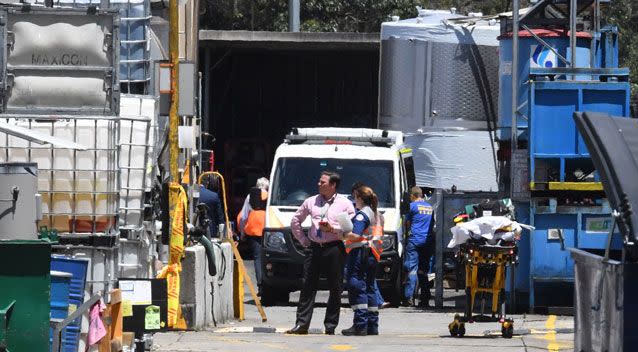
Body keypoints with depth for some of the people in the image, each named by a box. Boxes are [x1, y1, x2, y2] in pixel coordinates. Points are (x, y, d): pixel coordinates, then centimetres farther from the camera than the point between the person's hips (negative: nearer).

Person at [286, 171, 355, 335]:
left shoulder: (345, 204, 3)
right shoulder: (311, 202, 14)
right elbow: (295, 221, 24)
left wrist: (333, 228, -13)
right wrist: (303, 240, 14)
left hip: (334, 249, -3)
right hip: (314, 248, 3)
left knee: (335, 289, 0)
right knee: (308, 287, -2)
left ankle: (330, 326, 6)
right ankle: (301, 324, -3)